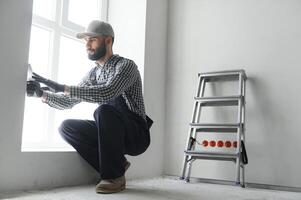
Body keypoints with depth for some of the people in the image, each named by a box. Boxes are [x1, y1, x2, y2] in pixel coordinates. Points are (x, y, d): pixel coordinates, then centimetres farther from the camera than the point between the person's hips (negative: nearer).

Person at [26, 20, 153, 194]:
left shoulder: (126, 65, -14)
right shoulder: (93, 74, 9)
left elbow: (106, 93, -32)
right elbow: (69, 102, 7)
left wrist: (63, 88, -34)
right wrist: (43, 94, -11)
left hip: (136, 135, -6)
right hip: (112, 135, 7)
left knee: (104, 110, -33)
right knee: (67, 127, -9)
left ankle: (114, 176, -17)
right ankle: (115, 166, -1)